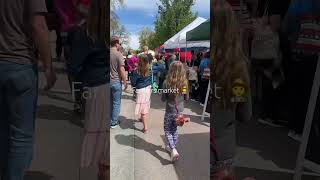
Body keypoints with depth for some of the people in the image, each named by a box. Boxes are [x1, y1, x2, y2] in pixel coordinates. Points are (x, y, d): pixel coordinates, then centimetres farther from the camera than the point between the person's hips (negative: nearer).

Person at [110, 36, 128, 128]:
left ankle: (109, 120, 28)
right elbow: (122, 70, -18)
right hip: (116, 81, -6)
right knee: (116, 103, 7)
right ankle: (114, 122, 15)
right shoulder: (118, 54, -15)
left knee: (109, 102, 18)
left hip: (107, 81, 6)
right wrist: (125, 82, -7)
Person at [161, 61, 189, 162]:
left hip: (170, 111, -4)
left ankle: (173, 150, -3)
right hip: (179, 110, 4)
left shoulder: (167, 83, -19)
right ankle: (172, 147, 37)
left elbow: (163, 99, -12)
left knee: (167, 131, 12)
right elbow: (186, 98, 1)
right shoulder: (184, 83, -9)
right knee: (174, 130, 22)